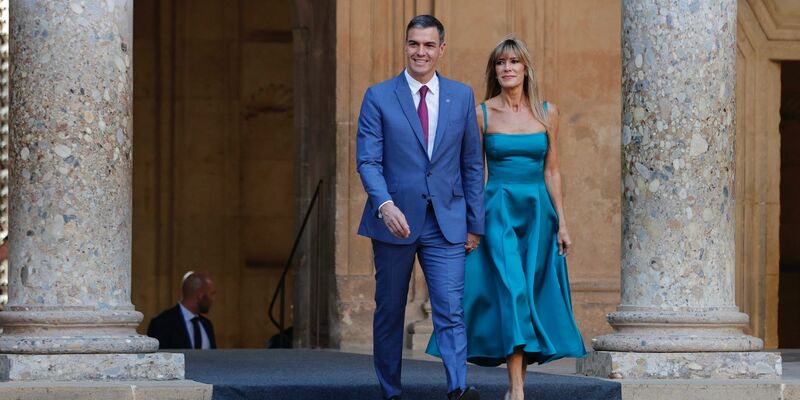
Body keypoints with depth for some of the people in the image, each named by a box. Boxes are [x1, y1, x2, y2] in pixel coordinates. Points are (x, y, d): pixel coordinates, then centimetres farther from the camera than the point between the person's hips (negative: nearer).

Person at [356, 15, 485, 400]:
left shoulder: (461, 96, 8)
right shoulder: (378, 97, 1)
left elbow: (472, 163, 11)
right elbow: (367, 160, -5)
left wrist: (475, 223, 7)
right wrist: (385, 204, -22)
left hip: (446, 223, 1)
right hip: (394, 220, -1)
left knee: (451, 310, -11)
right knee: (389, 312, 8)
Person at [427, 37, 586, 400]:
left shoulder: (547, 113, 6)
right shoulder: (482, 114, 1)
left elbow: (551, 172, 8)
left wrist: (561, 223, 4)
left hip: (537, 212, 3)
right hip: (498, 210, -2)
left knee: (532, 295, 3)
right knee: (511, 290, -14)